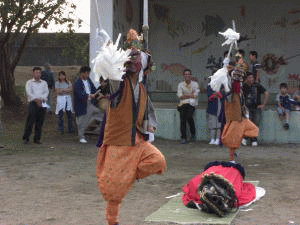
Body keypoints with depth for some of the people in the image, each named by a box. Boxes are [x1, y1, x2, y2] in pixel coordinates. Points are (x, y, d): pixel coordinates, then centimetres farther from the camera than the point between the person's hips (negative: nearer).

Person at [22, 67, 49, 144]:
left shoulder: (44, 83, 17)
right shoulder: (29, 82, 8)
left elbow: (46, 92, 4)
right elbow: (29, 92, -4)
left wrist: (41, 99, -13)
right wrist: (36, 100, -16)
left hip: (42, 103, 3)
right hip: (33, 103, -3)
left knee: (40, 122, 2)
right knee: (30, 121, -8)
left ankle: (37, 138, 10)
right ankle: (26, 138, 1)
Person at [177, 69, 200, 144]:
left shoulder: (195, 84, 10)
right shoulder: (180, 84, 12)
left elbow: (196, 95, -2)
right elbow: (179, 95, 0)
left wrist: (185, 95, -2)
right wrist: (191, 95, -2)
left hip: (192, 104, -1)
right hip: (183, 104, 1)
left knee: (189, 116, -27)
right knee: (183, 118, -21)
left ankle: (193, 133, -2)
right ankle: (183, 137, -15)